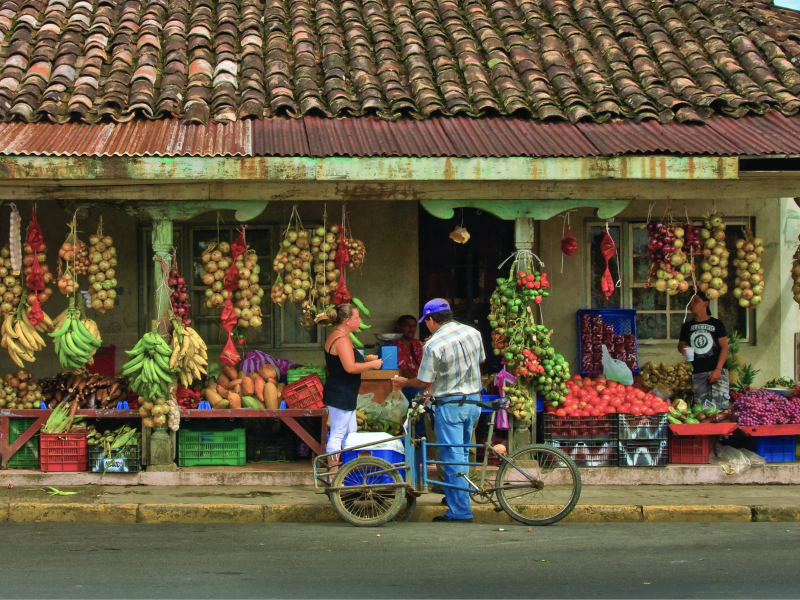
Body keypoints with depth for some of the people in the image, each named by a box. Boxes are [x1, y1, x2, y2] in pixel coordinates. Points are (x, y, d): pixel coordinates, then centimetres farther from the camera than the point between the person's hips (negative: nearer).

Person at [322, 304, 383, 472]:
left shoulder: (334, 336, 15)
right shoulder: (342, 340, -19)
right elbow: (351, 367, -28)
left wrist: (365, 360, 12)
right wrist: (372, 364, -15)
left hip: (340, 394, 11)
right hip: (341, 395, -11)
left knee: (350, 432, 17)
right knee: (337, 435, -6)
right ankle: (334, 474, -2)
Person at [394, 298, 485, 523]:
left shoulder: (433, 345, -18)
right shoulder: (473, 333, 2)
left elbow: (424, 382, -11)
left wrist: (404, 381, 7)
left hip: (450, 405, -7)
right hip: (474, 400, 7)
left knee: (452, 457, -2)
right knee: (462, 453, 21)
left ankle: (460, 511, -1)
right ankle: (455, 496, 33)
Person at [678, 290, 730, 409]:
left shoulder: (716, 324, 4)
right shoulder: (687, 326, 15)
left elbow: (724, 347, 0)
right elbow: (681, 344, 26)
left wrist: (718, 369, -10)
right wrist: (682, 348, -1)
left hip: (717, 371, -3)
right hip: (698, 373, 3)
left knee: (719, 406, -13)